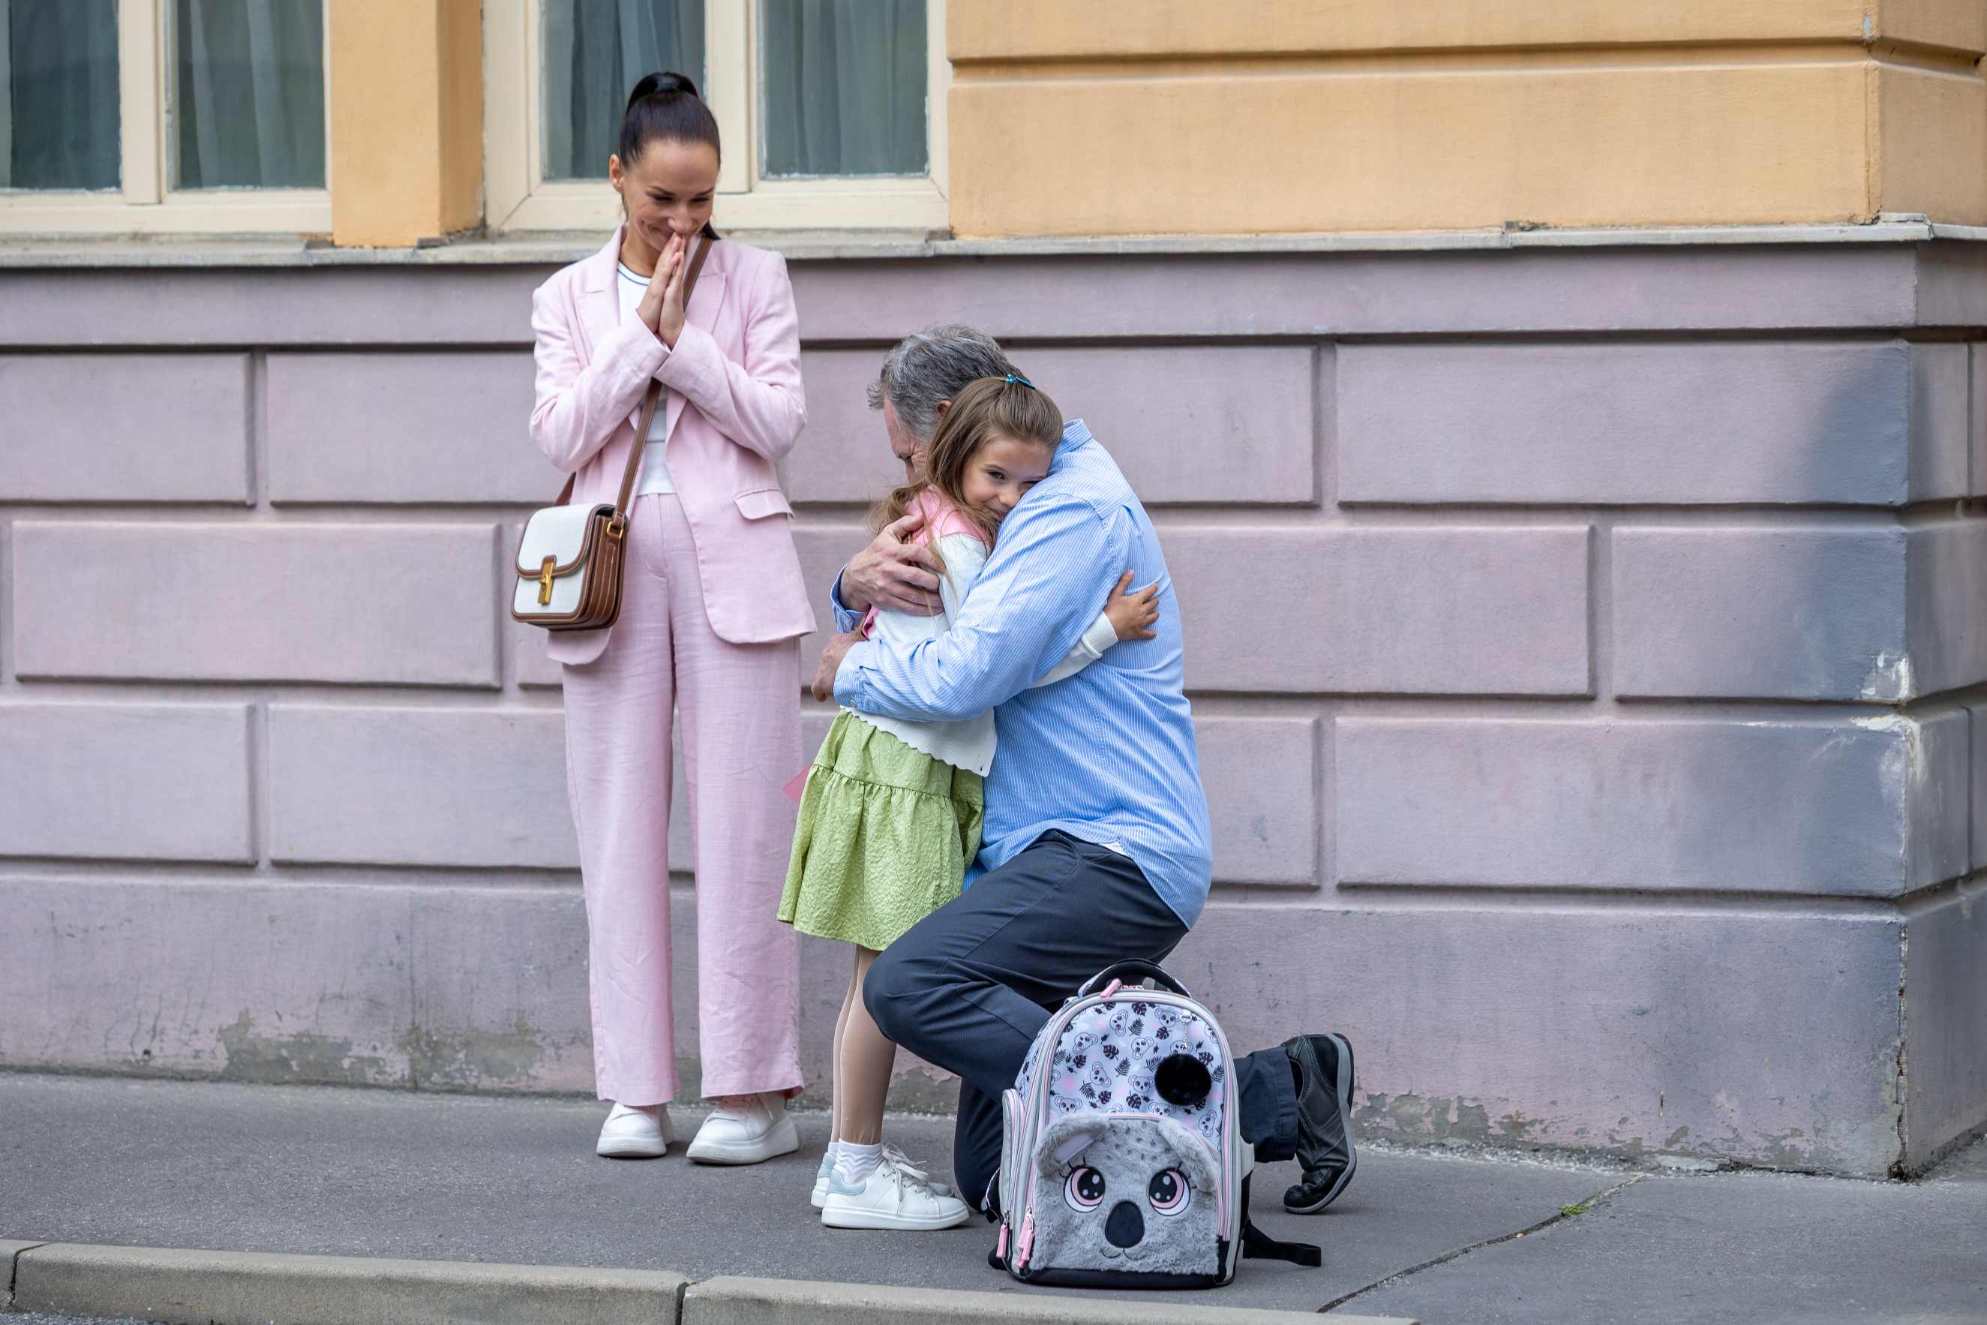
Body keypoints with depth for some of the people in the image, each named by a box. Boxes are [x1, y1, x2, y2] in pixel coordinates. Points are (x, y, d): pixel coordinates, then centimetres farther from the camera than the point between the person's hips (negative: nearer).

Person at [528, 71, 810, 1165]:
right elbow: (562, 436, -2)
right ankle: (635, 1093, 6)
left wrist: (682, 339, -9)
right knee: (619, 830, 2)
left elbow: (777, 421, -2)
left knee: (740, 829, -4)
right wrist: (641, 330, -8)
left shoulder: (753, 279, 8)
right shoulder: (569, 299, 12)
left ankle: (752, 1092, 0)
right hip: (614, 571, 2)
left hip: (731, 569, -2)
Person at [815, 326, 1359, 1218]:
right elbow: (914, 635, 25)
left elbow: (959, 676, -22)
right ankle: (1271, 1091, 12)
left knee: (911, 987, -32)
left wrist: (850, 668, -3)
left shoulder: (1076, 508, -11)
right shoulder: (1029, 507, 23)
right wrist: (860, 586, 2)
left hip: (1113, 858, -10)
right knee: (989, 1178, 4)